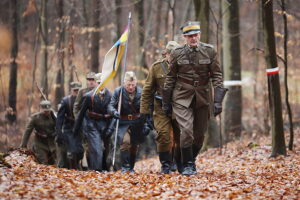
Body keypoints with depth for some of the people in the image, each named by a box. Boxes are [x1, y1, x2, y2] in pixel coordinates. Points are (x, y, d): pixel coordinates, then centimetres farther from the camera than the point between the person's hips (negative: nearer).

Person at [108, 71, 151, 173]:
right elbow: (111, 106, -6)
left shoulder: (141, 92, -3)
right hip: (123, 123, -2)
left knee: (134, 146, 11)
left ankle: (131, 168, 29)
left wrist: (147, 124, 1)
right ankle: (125, 167, -18)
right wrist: (115, 112, -29)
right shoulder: (118, 91, -6)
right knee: (125, 141, -24)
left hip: (137, 123, 2)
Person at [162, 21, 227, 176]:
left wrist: (218, 101, -9)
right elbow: (170, 78, 5)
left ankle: (192, 160, 30)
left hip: (202, 98, 2)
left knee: (199, 134, 8)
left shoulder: (209, 51, -1)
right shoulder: (177, 54, -3)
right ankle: (187, 165, -4)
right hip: (182, 98, -2)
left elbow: (217, 76, -1)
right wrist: (166, 103, 7)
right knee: (186, 131, -15)